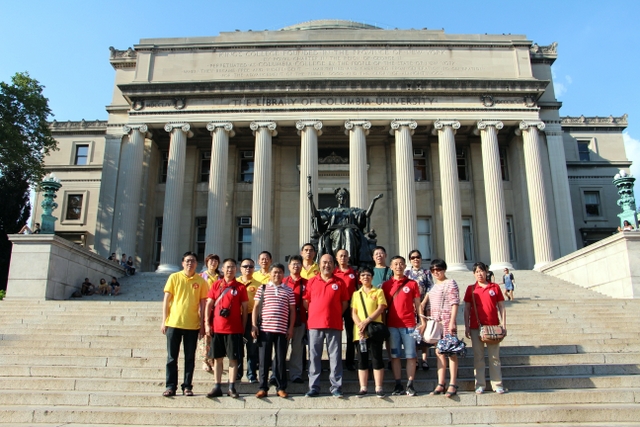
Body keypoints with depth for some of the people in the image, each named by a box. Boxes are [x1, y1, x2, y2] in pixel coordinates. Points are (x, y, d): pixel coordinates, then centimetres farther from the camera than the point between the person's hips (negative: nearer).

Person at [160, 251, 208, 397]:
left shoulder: (201, 281, 2)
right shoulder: (174, 277, 2)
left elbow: (202, 303, 5)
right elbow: (166, 300, 3)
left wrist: (202, 324, 2)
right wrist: (164, 321, -1)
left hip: (192, 325, 0)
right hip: (174, 323, 0)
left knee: (190, 358, 7)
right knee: (172, 357, 6)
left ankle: (187, 386, 16)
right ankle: (171, 386, 16)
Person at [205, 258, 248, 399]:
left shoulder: (240, 287, 2)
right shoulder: (216, 285, 7)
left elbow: (244, 308, 4)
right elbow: (209, 305, 6)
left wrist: (243, 327, 1)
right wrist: (207, 324, -1)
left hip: (234, 329, -2)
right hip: (216, 328, 2)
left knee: (233, 358, 2)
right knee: (217, 358, 7)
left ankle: (232, 387, 10)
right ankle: (217, 387, 15)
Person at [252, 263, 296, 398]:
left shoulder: (288, 291, 8)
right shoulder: (262, 288, 8)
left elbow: (292, 310, 9)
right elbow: (256, 307, 7)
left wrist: (291, 328, 2)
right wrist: (253, 325, -1)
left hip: (282, 330, 0)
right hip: (264, 329, 0)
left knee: (281, 360, 6)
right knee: (264, 359, 4)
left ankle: (281, 387, 16)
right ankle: (263, 388, 12)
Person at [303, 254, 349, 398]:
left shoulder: (339, 283, 6)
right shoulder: (312, 282, 7)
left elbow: (344, 302, 10)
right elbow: (306, 301, 10)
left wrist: (336, 315, 1)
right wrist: (314, 314, 2)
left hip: (334, 325, 0)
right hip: (314, 324, 1)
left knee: (335, 356, 3)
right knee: (314, 356, 5)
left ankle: (336, 387, 10)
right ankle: (313, 387, 12)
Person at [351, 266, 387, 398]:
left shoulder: (378, 292, 8)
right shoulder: (356, 294, 15)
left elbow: (381, 308, -4)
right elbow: (353, 313, 7)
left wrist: (367, 321, -14)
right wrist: (360, 325, -11)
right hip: (360, 331, 3)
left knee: (377, 358, -3)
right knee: (362, 360, 4)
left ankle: (379, 388, 1)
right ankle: (363, 388, 9)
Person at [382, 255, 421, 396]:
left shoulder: (412, 284, 5)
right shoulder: (386, 285, 7)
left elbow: (417, 305, 7)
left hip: (409, 324, -1)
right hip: (392, 325, 1)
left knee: (410, 355, 1)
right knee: (395, 356, 5)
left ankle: (410, 385, 9)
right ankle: (398, 385, 13)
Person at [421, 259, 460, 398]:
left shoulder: (450, 283, -4)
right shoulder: (434, 285, 18)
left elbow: (454, 303, -11)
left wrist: (452, 321, -18)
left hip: (447, 321, -7)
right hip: (435, 322, 7)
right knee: (439, 352, 8)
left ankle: (452, 385, 0)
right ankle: (440, 384, 13)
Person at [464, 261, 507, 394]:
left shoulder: (495, 287, 5)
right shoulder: (471, 289, 5)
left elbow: (501, 307, 7)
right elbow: (466, 309, 6)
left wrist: (504, 325, 1)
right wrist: (467, 327, 1)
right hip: (476, 327, 0)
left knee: (494, 356, 4)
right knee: (478, 357, 4)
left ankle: (497, 384, 11)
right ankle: (480, 385, 10)